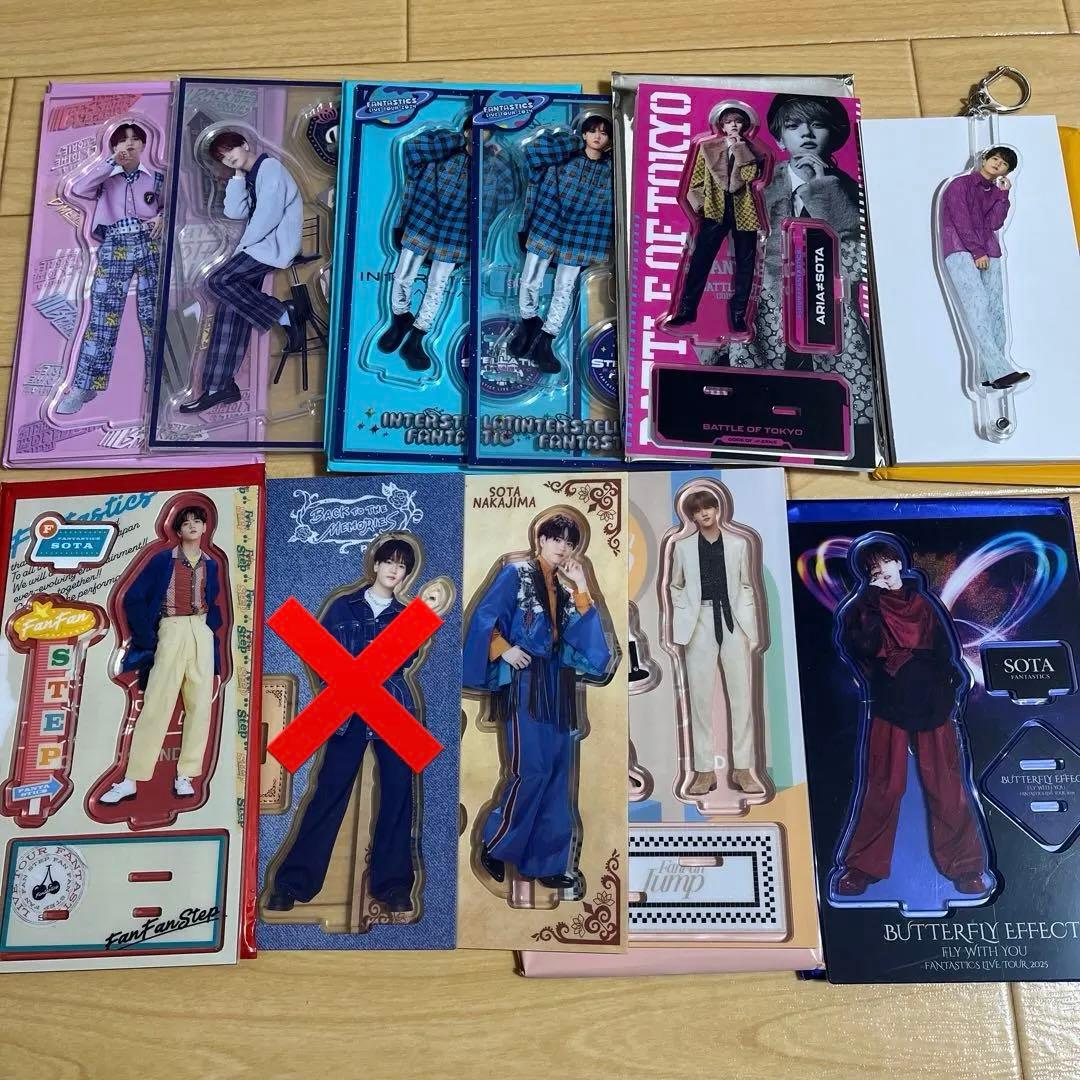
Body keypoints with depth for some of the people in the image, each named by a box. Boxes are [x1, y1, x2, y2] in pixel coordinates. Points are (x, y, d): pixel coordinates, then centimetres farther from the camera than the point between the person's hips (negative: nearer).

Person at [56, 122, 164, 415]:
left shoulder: (157, 178, 13)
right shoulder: (106, 178, 12)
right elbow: (78, 188, -6)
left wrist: (162, 217, -7)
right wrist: (111, 161, -6)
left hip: (149, 247, 0)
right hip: (114, 249, 0)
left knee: (153, 317, 0)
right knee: (102, 317, -5)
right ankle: (84, 386, -2)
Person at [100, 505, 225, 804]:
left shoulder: (211, 565, 12)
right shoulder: (163, 560, 1)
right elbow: (133, 598, -2)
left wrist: (212, 630, 6)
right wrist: (147, 639, -5)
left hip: (202, 634, 4)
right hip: (171, 632, -3)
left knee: (200, 705, -1)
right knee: (156, 704, -7)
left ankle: (185, 775, 5)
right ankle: (131, 780, -3)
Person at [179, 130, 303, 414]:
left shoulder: (270, 168, -6)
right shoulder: (250, 177, 23)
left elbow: (269, 215, -16)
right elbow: (235, 212, 10)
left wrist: (242, 246, -9)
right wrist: (238, 176, 6)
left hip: (274, 244, -9)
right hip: (260, 245, 9)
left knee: (218, 281, -21)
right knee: (231, 305, -3)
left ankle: (282, 314, -11)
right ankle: (220, 386, -7)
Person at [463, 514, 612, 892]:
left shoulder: (566, 586, 14)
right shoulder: (515, 574, -3)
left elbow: (581, 634, 4)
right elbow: (483, 618, -7)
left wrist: (581, 590, -2)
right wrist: (504, 649, -15)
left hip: (558, 686, 7)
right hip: (526, 683, -6)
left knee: (557, 773, 5)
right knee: (531, 770, -9)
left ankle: (546, 862, 12)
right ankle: (494, 845, 10)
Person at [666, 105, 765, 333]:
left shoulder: (750, 150, 6)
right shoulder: (707, 148, 7)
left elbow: (750, 174, -13)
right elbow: (696, 181, 9)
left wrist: (739, 148, -10)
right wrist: (701, 205, -1)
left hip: (743, 212, 1)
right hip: (715, 211, -1)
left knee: (745, 264, 3)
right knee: (699, 260, -5)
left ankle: (738, 314, 10)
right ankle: (687, 309, 1)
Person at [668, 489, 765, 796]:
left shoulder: (738, 544, 5)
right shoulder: (683, 546, 5)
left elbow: (747, 586, 8)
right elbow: (676, 586, 14)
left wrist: (752, 629, 3)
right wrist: (686, 616, 1)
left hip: (734, 622, 1)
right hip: (699, 625, 0)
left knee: (742, 696, 2)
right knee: (701, 697, 1)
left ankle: (743, 768, 9)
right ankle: (705, 769, 7)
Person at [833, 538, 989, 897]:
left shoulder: (926, 603, 13)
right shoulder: (862, 608, 8)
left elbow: (947, 653, 12)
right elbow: (861, 645, -8)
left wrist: (953, 693, 2)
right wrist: (870, 598, -8)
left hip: (933, 705, 2)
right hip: (887, 708, -1)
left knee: (947, 787, -2)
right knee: (883, 788, -4)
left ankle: (964, 866, 10)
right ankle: (862, 866, 5)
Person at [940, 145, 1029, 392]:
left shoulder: (996, 193, 23)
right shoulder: (960, 185, 7)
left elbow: (994, 224, 8)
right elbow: (961, 221, -4)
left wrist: (1003, 195, 4)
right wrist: (977, 252, -9)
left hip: (989, 255, 7)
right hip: (960, 252, -7)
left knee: (995, 310, -6)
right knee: (978, 305, -22)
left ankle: (988, 375, -10)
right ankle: (1000, 371, -33)